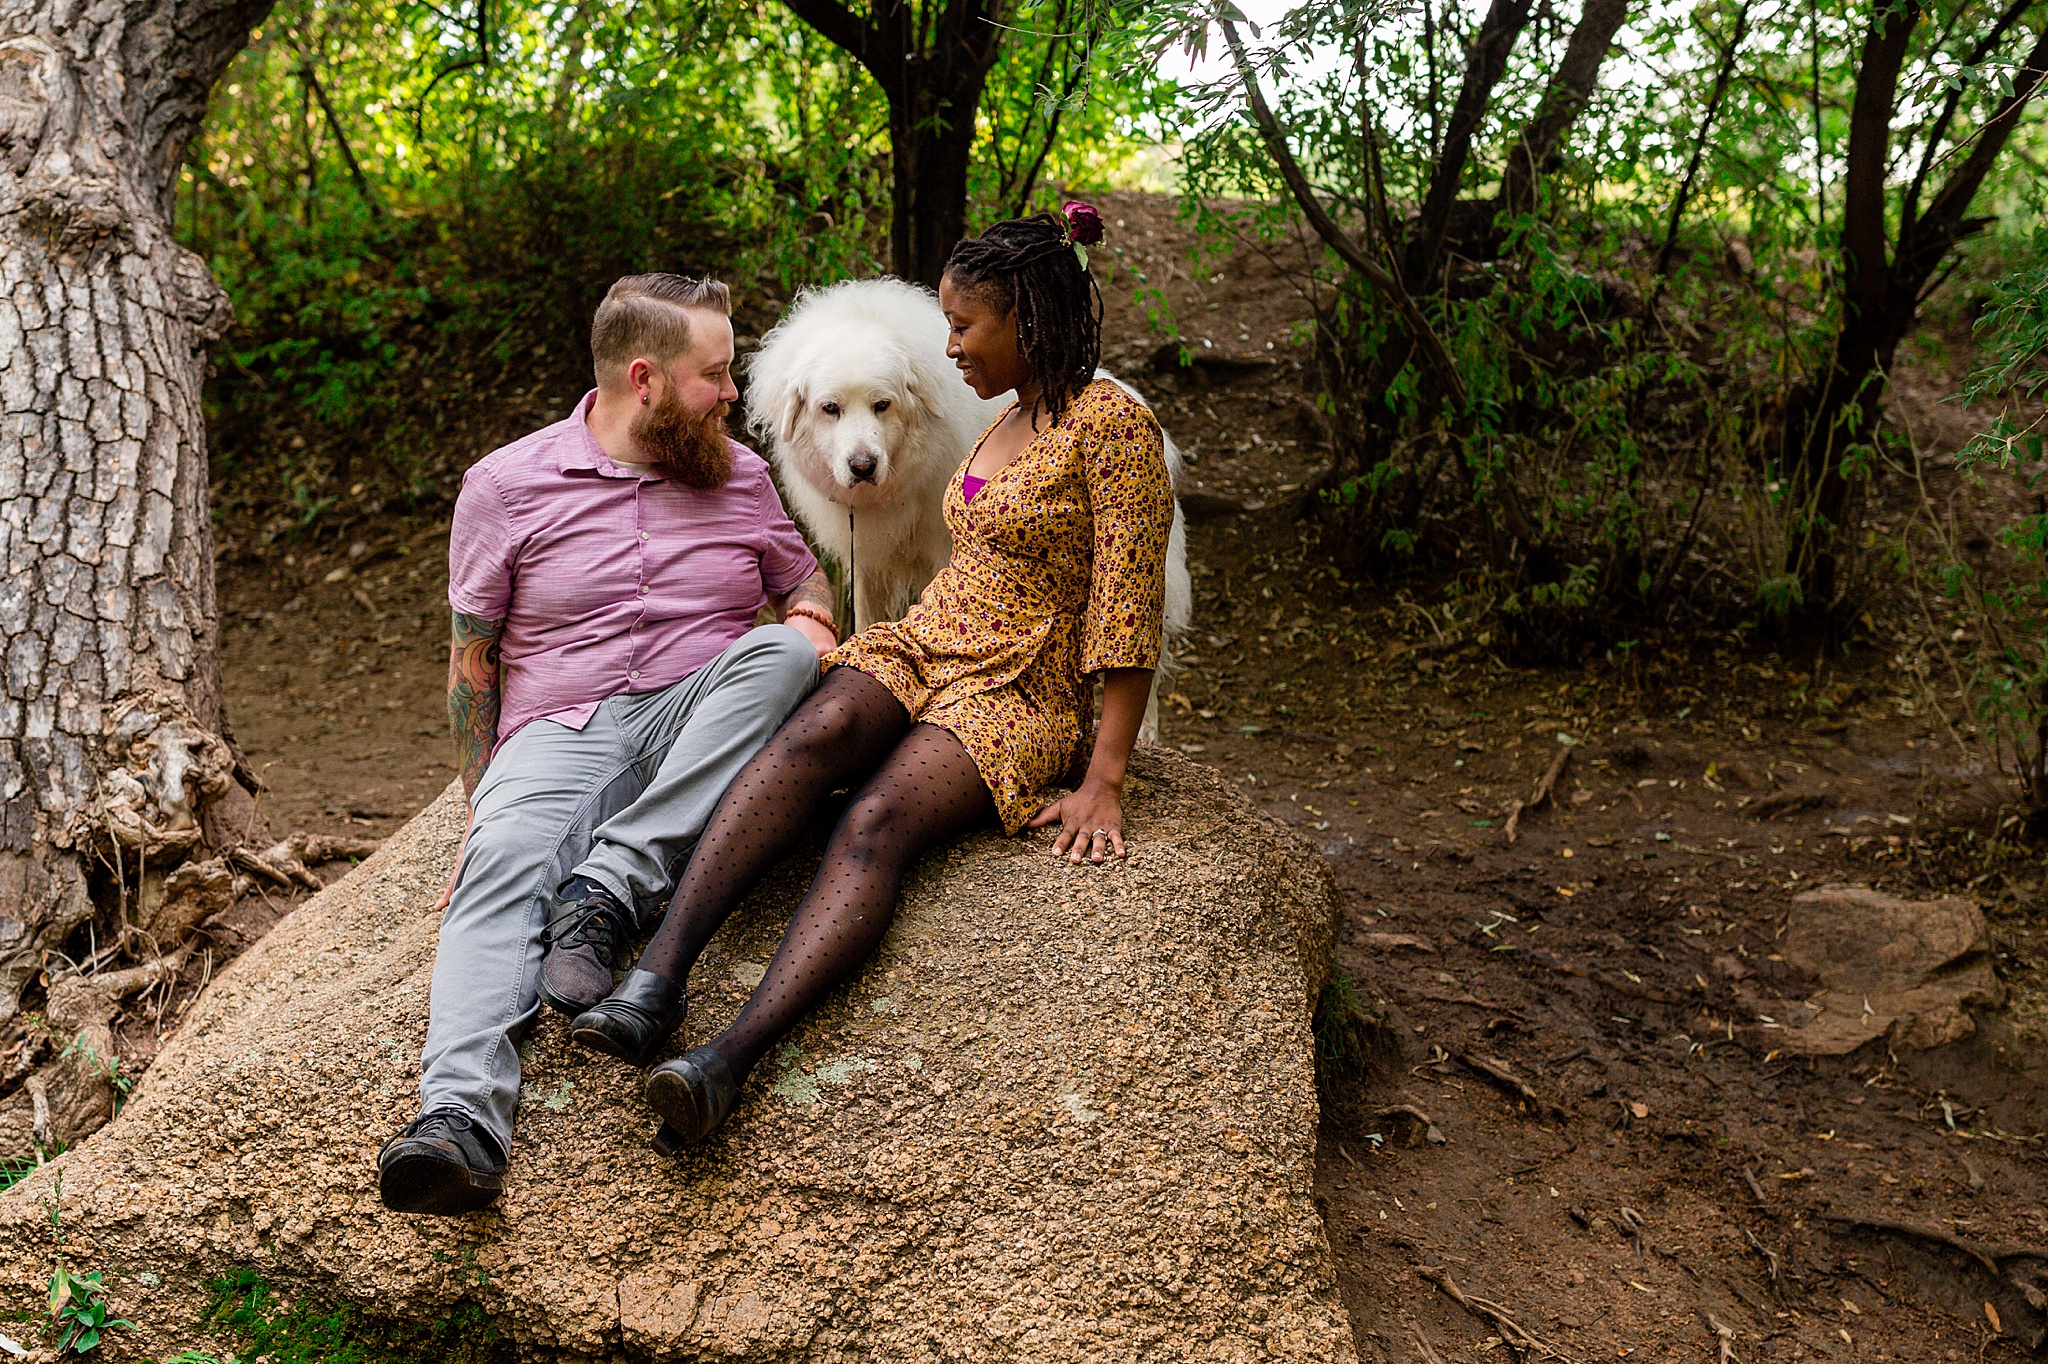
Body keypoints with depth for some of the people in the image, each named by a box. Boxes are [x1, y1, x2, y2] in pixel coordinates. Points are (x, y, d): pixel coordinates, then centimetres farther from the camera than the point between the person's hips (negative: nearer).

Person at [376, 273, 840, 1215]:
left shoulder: (741, 476, 16)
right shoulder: (506, 484, 7)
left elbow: (803, 579, 27)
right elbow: (472, 658, 9)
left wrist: (809, 623, 2)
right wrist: (480, 801, 1)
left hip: (702, 724, 2)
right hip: (560, 735, -2)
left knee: (779, 653, -30)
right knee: (506, 862, -33)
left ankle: (608, 890, -37)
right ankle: (459, 1118, -52)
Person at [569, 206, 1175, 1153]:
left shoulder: (1112, 423, -7)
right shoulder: (1007, 423, 19)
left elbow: (1127, 614, -12)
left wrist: (1103, 784, -17)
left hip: (1024, 695, -6)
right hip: (919, 647, 6)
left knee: (879, 818, -34)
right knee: (815, 734, -29)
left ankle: (730, 1059, -52)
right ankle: (657, 976, -44)